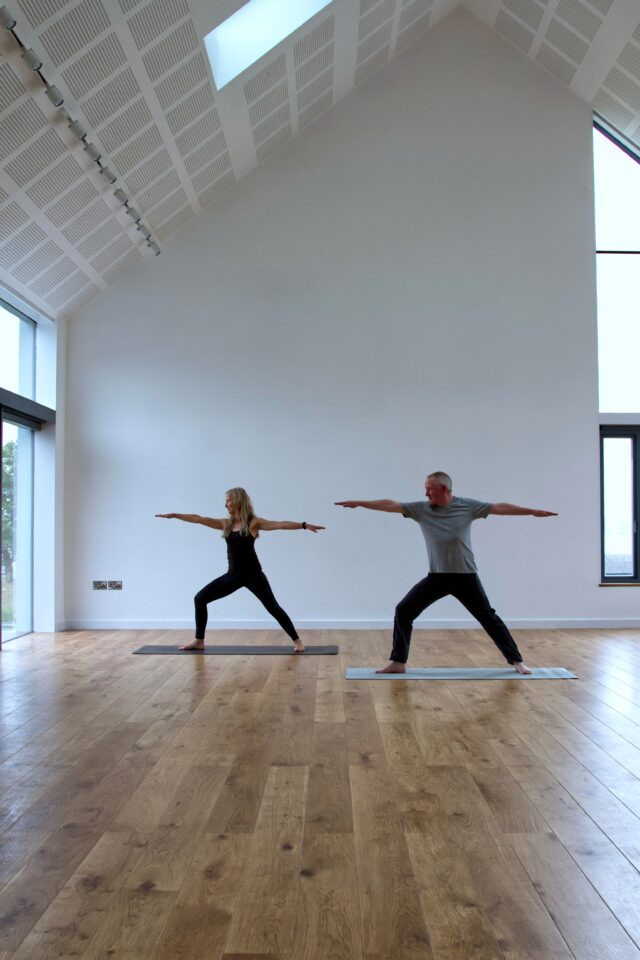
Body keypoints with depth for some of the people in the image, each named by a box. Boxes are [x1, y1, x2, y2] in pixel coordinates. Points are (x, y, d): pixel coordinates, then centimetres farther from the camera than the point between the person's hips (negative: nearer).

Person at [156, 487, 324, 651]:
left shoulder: (253, 522, -7)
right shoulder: (226, 524, 9)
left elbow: (280, 524, -17)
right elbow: (198, 519, 11)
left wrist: (304, 525, -28)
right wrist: (174, 515, 11)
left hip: (252, 573, -6)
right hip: (233, 575, 6)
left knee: (272, 607, -7)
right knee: (200, 598, 4)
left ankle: (297, 641, 4)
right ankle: (199, 641, 14)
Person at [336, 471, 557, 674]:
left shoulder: (468, 506, -6)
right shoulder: (421, 509, -2)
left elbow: (500, 508, -4)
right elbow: (390, 505, -3)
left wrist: (532, 511, -5)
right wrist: (358, 503, -5)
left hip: (466, 577, -2)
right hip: (437, 577, 2)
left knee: (488, 617, 5)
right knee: (403, 611, -5)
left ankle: (517, 660, 19)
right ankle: (398, 662, 4)